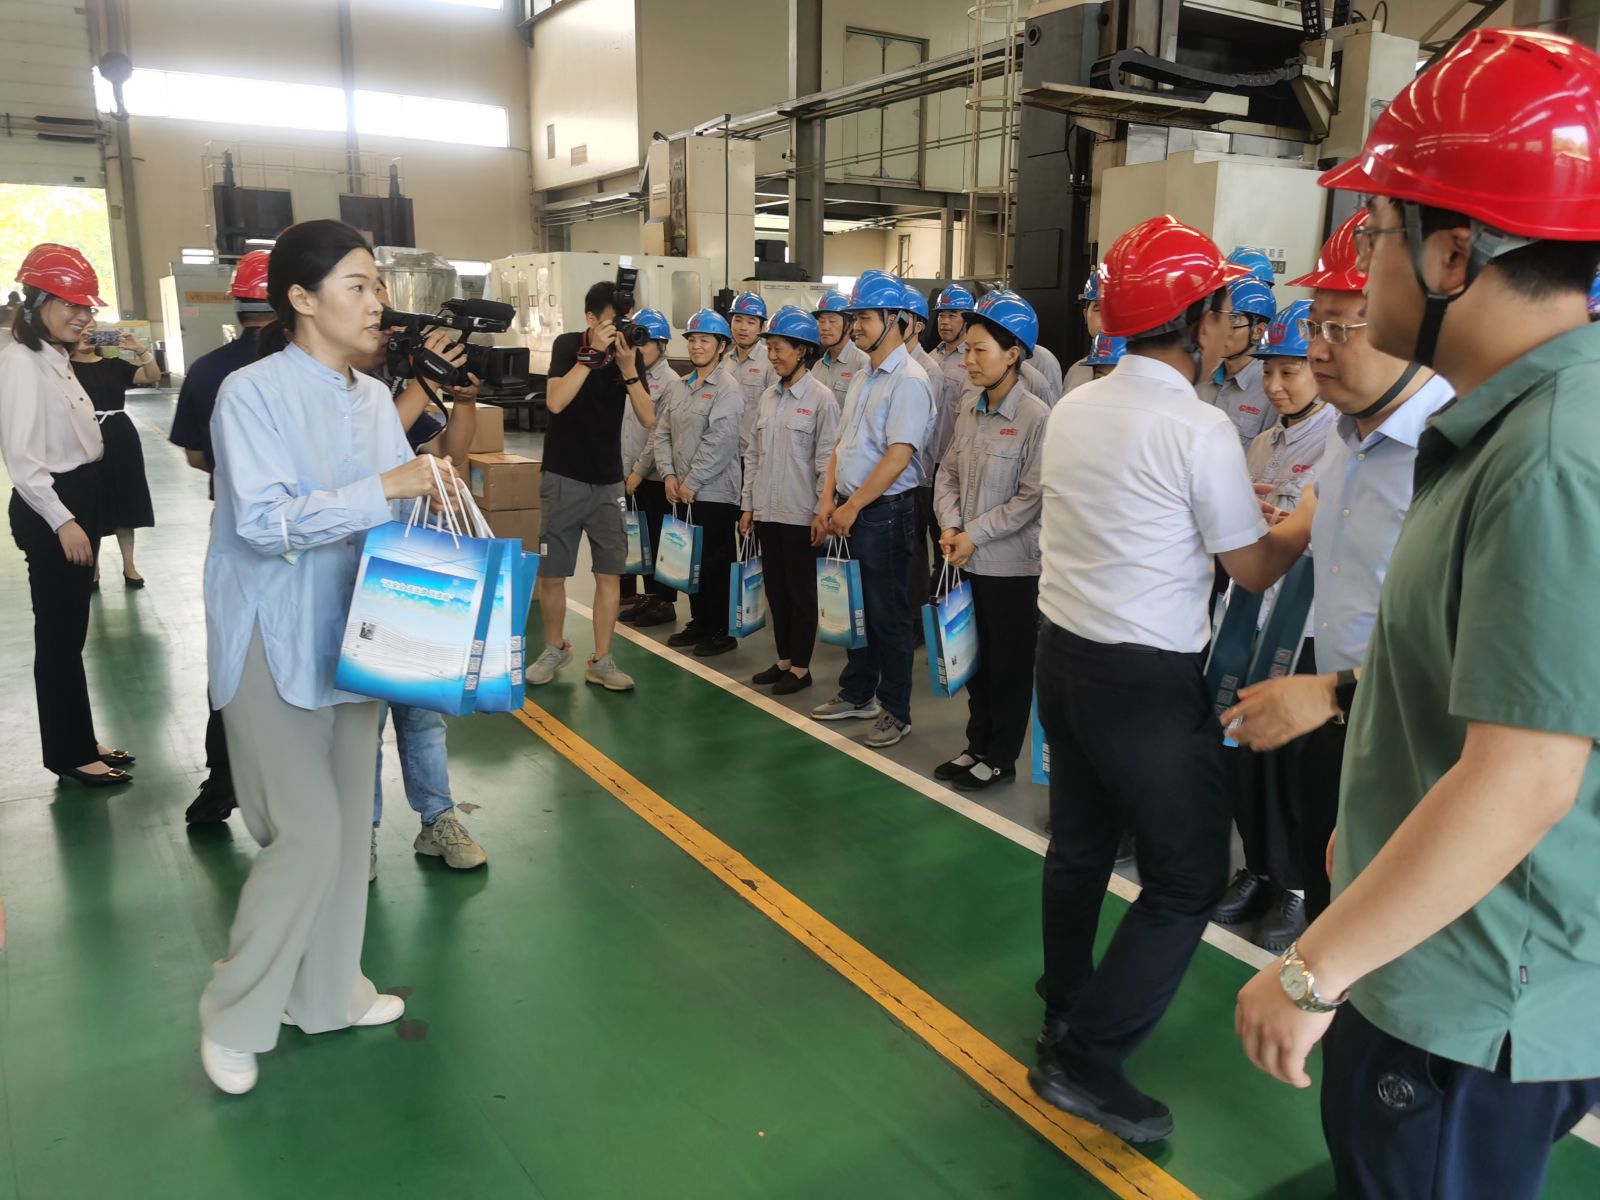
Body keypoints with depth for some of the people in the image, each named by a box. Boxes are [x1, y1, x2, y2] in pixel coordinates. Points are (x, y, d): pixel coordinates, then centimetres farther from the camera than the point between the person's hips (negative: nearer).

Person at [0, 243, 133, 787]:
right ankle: (68, 754, 11)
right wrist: (61, 521, -25)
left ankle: (79, 743, 25)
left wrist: (82, 514, 14)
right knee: (58, 635, 0)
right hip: (50, 511, -9)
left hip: (78, 501, 9)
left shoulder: (55, 357, 13)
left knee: (71, 631, 15)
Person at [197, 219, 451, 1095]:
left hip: (351, 638, 6)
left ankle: (327, 989, 31)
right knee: (307, 835, -5)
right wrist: (386, 487, -26)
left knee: (349, 824, 12)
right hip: (272, 646, -6)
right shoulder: (252, 393, -13)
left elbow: (398, 512, 8)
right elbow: (264, 521, -22)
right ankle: (232, 1017, 17)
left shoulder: (375, 399, 5)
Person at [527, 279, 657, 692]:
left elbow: (648, 419, -8)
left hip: (608, 481, 3)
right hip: (563, 479, -3)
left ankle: (601, 661, 11)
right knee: (551, 573, 2)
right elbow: (555, 402, -23)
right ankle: (555, 648, 23)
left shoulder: (630, 353, 1)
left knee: (610, 572, 2)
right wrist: (592, 352, -26)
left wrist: (627, 367, -19)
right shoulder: (568, 345, -7)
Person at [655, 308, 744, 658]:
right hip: (683, 493, 7)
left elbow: (718, 443, -19)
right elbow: (664, 432, 11)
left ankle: (722, 631, 11)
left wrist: (691, 483, -17)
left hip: (714, 493, -7)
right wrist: (669, 474, -2)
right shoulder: (684, 386, 12)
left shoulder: (727, 389, -10)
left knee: (715, 563, 0)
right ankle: (699, 623, 26)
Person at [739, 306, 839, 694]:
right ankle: (783, 660, 25)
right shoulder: (769, 396, 9)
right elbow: (754, 455, 13)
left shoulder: (821, 398, -9)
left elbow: (827, 459, -10)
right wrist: (748, 505, 11)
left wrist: (823, 513, -12)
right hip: (767, 511, 6)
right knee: (775, 589, 13)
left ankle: (801, 667, 15)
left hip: (800, 514, -6)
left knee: (801, 591, 4)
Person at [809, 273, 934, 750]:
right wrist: (828, 501, 5)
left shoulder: (909, 381, -14)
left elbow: (898, 457, -21)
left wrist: (853, 506, -18)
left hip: (884, 512, -8)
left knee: (888, 615, 1)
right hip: (849, 510, 8)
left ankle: (895, 711, 13)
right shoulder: (862, 380, 14)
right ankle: (857, 694, 29)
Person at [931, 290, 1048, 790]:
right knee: (975, 657, 17)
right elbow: (948, 472, 9)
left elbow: (1032, 497, -16)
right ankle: (977, 745, 32)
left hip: (1012, 563, -6)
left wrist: (975, 534, -15)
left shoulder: (1036, 417, -16)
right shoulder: (969, 407, 4)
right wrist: (950, 525, -7)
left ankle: (1000, 758, 21)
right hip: (969, 560, 6)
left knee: (1010, 663, 8)